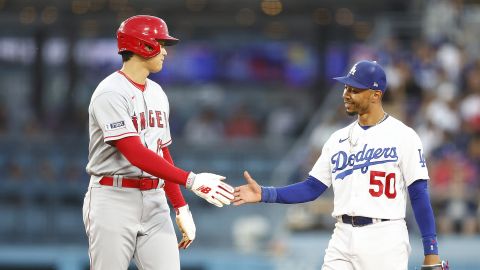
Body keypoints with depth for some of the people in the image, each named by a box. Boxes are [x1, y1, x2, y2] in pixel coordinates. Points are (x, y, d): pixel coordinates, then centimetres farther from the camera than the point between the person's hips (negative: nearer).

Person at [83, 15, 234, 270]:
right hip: (113, 200, -7)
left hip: (155, 202, 7)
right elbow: (135, 154, -23)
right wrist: (191, 180, -28)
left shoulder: (157, 93, 15)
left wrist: (181, 208, 13)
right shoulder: (110, 93, -13)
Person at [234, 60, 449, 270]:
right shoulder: (338, 139, 14)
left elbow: (419, 195, -6)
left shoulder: (402, 136, -3)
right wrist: (264, 194, 2)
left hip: (385, 240, -5)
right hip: (342, 239, 5)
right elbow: (312, 188, 14)